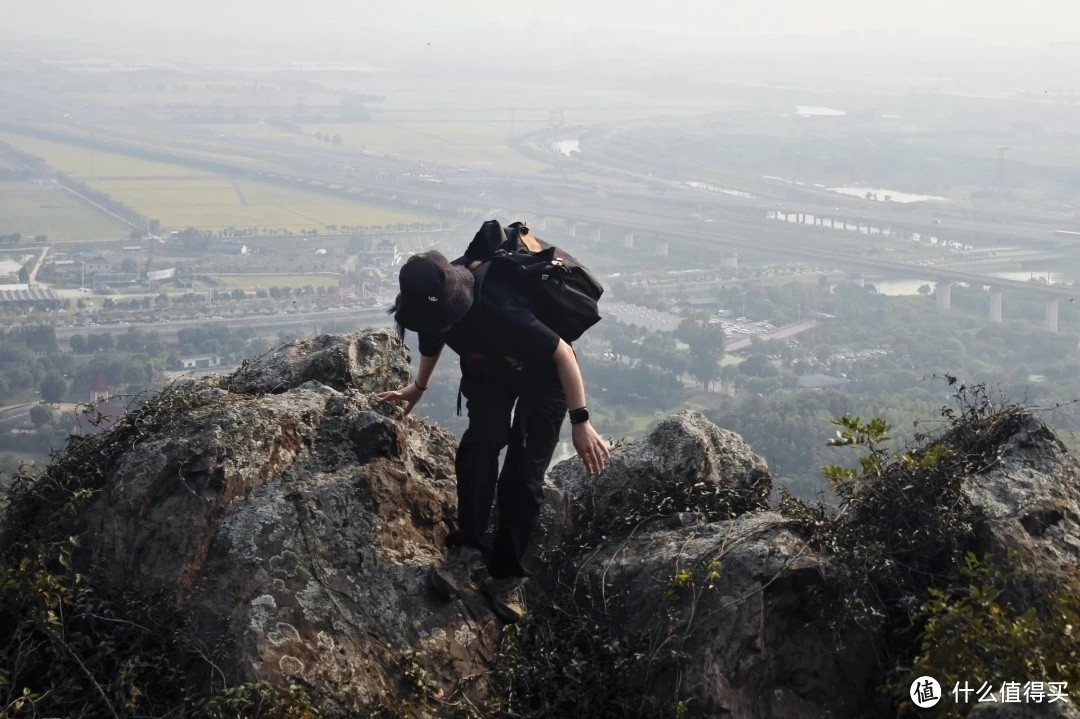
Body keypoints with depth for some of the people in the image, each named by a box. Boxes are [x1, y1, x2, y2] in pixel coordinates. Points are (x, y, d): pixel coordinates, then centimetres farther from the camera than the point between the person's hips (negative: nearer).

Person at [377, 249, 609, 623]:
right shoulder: (434, 307, -22)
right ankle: (468, 550, -19)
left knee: (523, 473, -12)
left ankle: (507, 573, -3)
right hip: (488, 371, 5)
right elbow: (431, 342, 5)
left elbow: (563, 353, -32)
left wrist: (581, 422, -32)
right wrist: (418, 388, 23)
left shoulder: (501, 312, -43)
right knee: (480, 442, -22)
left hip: (543, 374, -4)